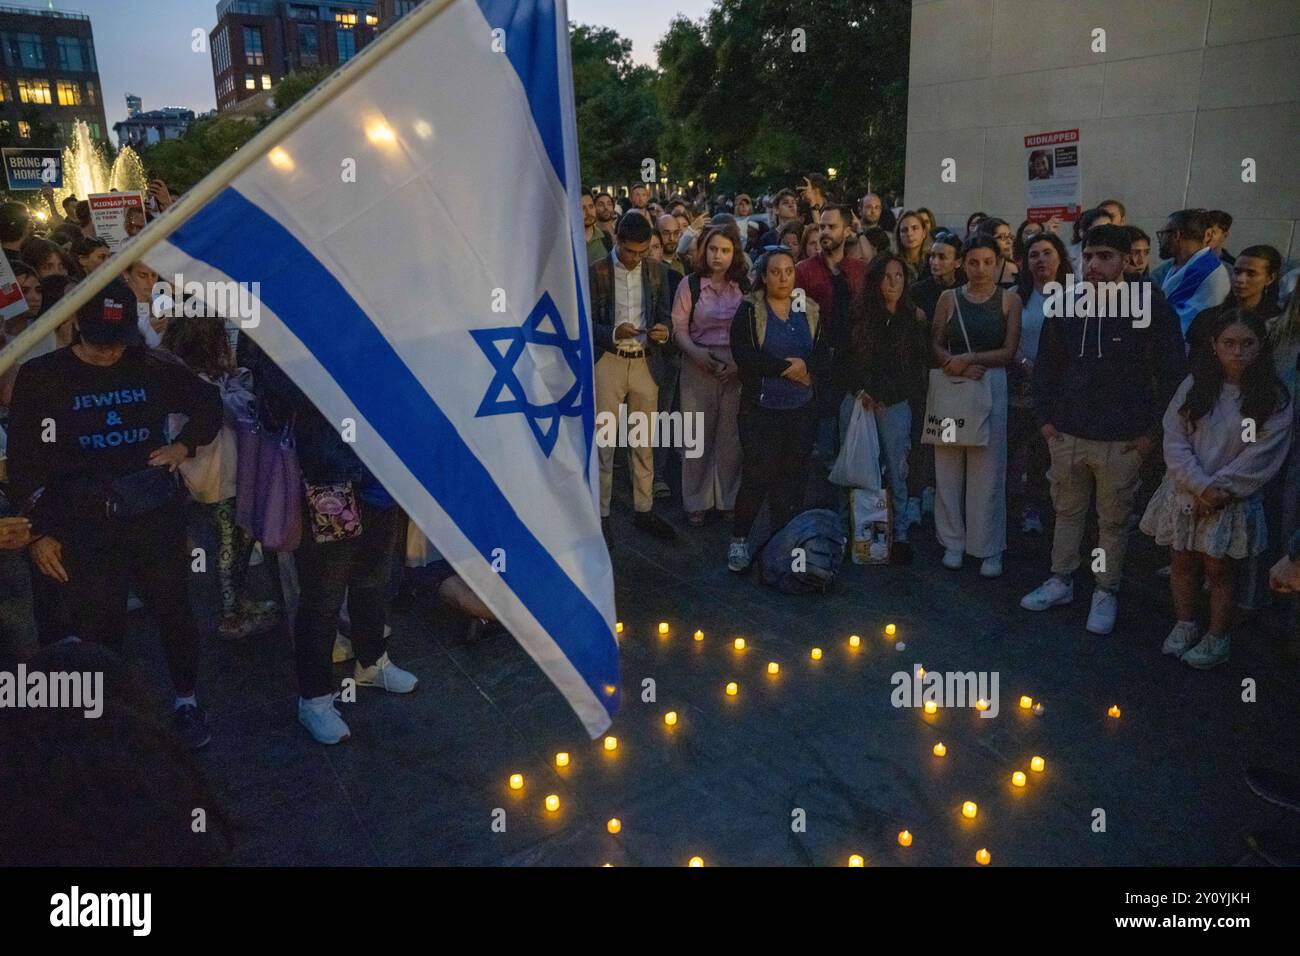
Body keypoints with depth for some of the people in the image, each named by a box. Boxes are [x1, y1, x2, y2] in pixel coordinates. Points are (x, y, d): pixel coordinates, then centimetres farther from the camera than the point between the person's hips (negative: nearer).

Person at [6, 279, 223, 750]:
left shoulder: (152, 368, -1)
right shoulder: (41, 377, -4)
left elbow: (209, 403, 16)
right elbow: (23, 463, -1)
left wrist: (184, 445, 1)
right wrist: (37, 532, -4)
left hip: (157, 516, 1)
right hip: (83, 527, -1)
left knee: (174, 611, 11)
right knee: (97, 628, 5)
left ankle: (186, 702, 30)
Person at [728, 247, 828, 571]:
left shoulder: (810, 311, 11)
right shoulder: (749, 310, -2)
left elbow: (823, 357, 7)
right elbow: (744, 355, -14)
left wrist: (804, 369, -14)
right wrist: (788, 367, -12)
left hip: (802, 410, 4)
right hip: (761, 408, -4)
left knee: (793, 476, 5)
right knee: (758, 475, -6)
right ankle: (739, 538, 11)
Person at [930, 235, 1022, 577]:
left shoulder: (1009, 299, 4)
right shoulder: (948, 298, 7)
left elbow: (1009, 351, -2)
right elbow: (935, 346, 3)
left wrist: (966, 359, -13)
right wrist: (961, 367, -14)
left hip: (992, 386, -1)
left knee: (987, 469, 1)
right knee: (949, 465, 4)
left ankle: (989, 547, 10)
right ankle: (953, 541, 16)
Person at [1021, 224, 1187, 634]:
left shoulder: (1152, 308, -8)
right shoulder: (1065, 306, 2)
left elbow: (1172, 374, -5)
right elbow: (1045, 366, 11)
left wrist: (1154, 431, -6)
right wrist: (1045, 417, 6)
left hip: (1123, 441, -3)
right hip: (1067, 434, 3)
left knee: (1114, 520, 9)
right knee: (1067, 511, 16)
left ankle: (1106, 592, 24)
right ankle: (1061, 581, 31)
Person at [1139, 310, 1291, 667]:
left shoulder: (1273, 398, -6)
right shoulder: (1194, 385, -1)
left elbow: (1261, 455, -10)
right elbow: (1174, 441, -6)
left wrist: (1220, 488, -15)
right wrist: (1202, 487, -14)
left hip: (1234, 500, -2)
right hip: (1186, 492, 2)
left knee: (1219, 570, 7)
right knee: (1182, 562, 14)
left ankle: (1217, 638, 24)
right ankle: (1185, 625, 33)